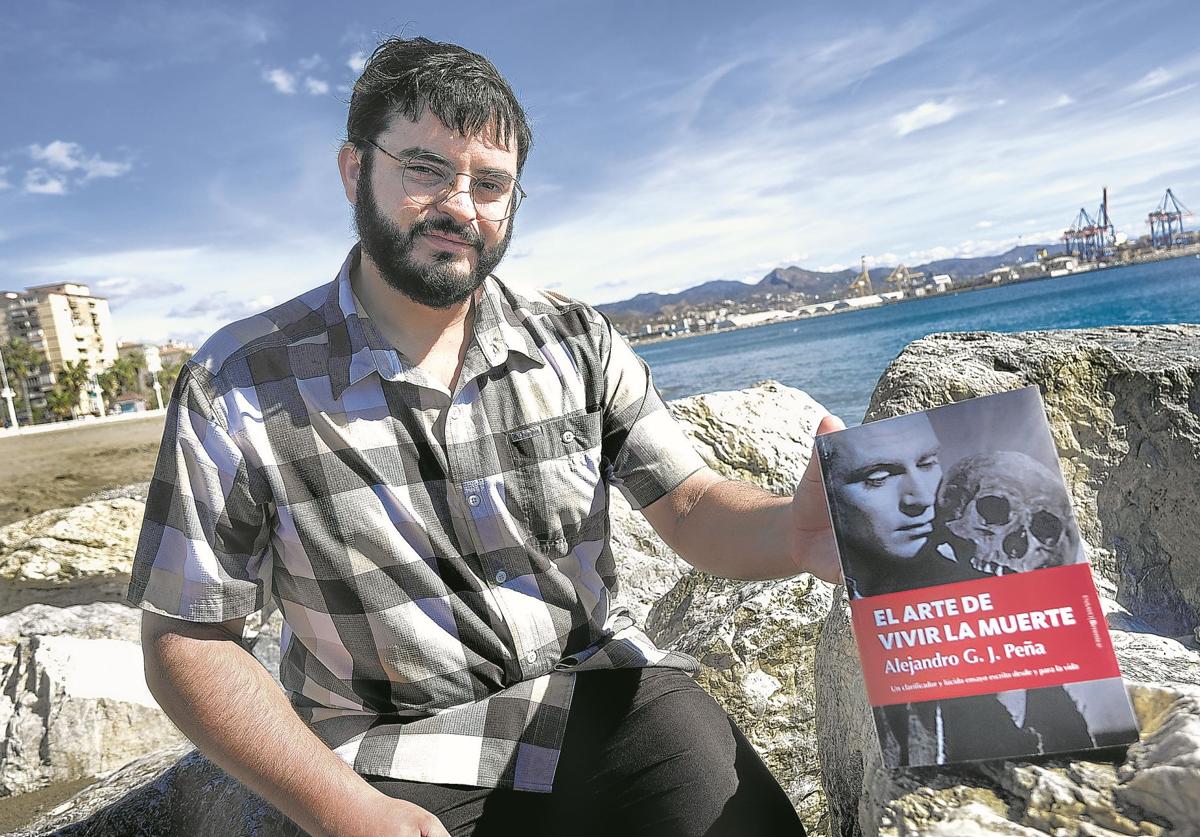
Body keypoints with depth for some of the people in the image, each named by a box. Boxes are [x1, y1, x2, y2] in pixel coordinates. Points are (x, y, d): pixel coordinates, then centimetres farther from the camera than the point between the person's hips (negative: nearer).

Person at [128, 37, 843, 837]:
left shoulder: (577, 342, 0)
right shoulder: (237, 388, -7)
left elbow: (691, 505, -2)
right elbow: (188, 641, -5)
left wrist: (792, 533, -25)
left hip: (596, 690, 2)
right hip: (393, 752, 0)